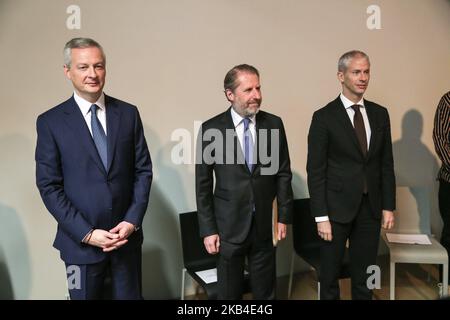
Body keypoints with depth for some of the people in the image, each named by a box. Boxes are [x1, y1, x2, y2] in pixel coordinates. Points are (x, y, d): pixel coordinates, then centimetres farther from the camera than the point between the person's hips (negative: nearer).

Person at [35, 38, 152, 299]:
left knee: (131, 295, 17)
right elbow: (48, 185, -6)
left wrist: (132, 221, -8)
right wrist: (86, 233, -12)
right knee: (86, 295, 16)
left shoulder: (128, 113, 0)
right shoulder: (50, 121, -5)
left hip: (127, 235, 2)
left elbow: (143, 170, 1)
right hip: (80, 240, -1)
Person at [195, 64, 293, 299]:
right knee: (229, 292, 17)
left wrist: (284, 216, 3)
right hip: (229, 226, -2)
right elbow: (203, 184, -5)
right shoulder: (211, 129, -8)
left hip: (265, 225, 2)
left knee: (266, 291, 18)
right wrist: (208, 229, -6)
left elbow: (283, 173, 4)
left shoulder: (274, 124, -1)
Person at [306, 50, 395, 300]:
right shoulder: (324, 117, -8)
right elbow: (315, 171, -10)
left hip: (371, 207, 4)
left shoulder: (380, 114, 6)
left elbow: (386, 164, 9)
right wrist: (321, 216, -12)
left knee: (365, 275, 16)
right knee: (330, 273, 12)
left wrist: (388, 206, 5)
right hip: (337, 208, -4)